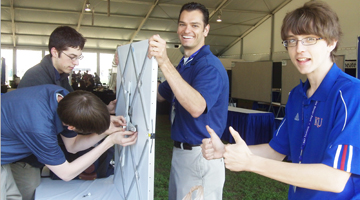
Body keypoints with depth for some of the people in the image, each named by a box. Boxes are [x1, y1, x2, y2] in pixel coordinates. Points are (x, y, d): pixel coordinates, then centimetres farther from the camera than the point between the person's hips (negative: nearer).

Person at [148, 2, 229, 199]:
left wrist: (165, 64, -44)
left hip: (201, 156, -9)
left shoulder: (210, 66, -19)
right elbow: (159, 94, 17)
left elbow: (196, 107, -37)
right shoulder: (184, 65, 11)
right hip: (180, 151, 9)